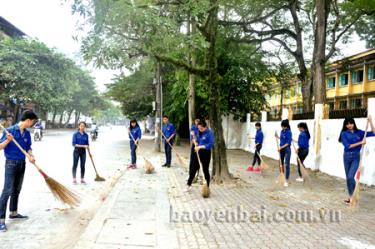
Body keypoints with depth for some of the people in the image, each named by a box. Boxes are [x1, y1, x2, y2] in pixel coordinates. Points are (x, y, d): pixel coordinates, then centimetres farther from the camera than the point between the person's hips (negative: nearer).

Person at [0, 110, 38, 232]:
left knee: (17, 190, 16)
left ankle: (13, 213, 29)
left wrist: (31, 156, -5)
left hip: (22, 163, 7)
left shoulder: (27, 133, 4)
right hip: (11, 163, -7)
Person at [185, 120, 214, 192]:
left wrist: (200, 147, -26)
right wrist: (195, 141, -1)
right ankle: (189, 185, 23)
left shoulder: (209, 133, -16)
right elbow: (196, 139, 22)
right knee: (193, 169, 11)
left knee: (205, 170, 2)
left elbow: (211, 144, -24)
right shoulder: (198, 132, 4)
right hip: (198, 152, 6)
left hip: (206, 153, -6)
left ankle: (207, 187, 15)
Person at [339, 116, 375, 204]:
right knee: (348, 177, 9)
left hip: (356, 156, -1)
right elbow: (347, 146, -13)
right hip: (347, 156, 1)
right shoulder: (344, 133, -3)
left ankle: (353, 196, 5)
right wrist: (360, 142, -14)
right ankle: (350, 196, 22)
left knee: (350, 177, -13)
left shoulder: (359, 132, 1)